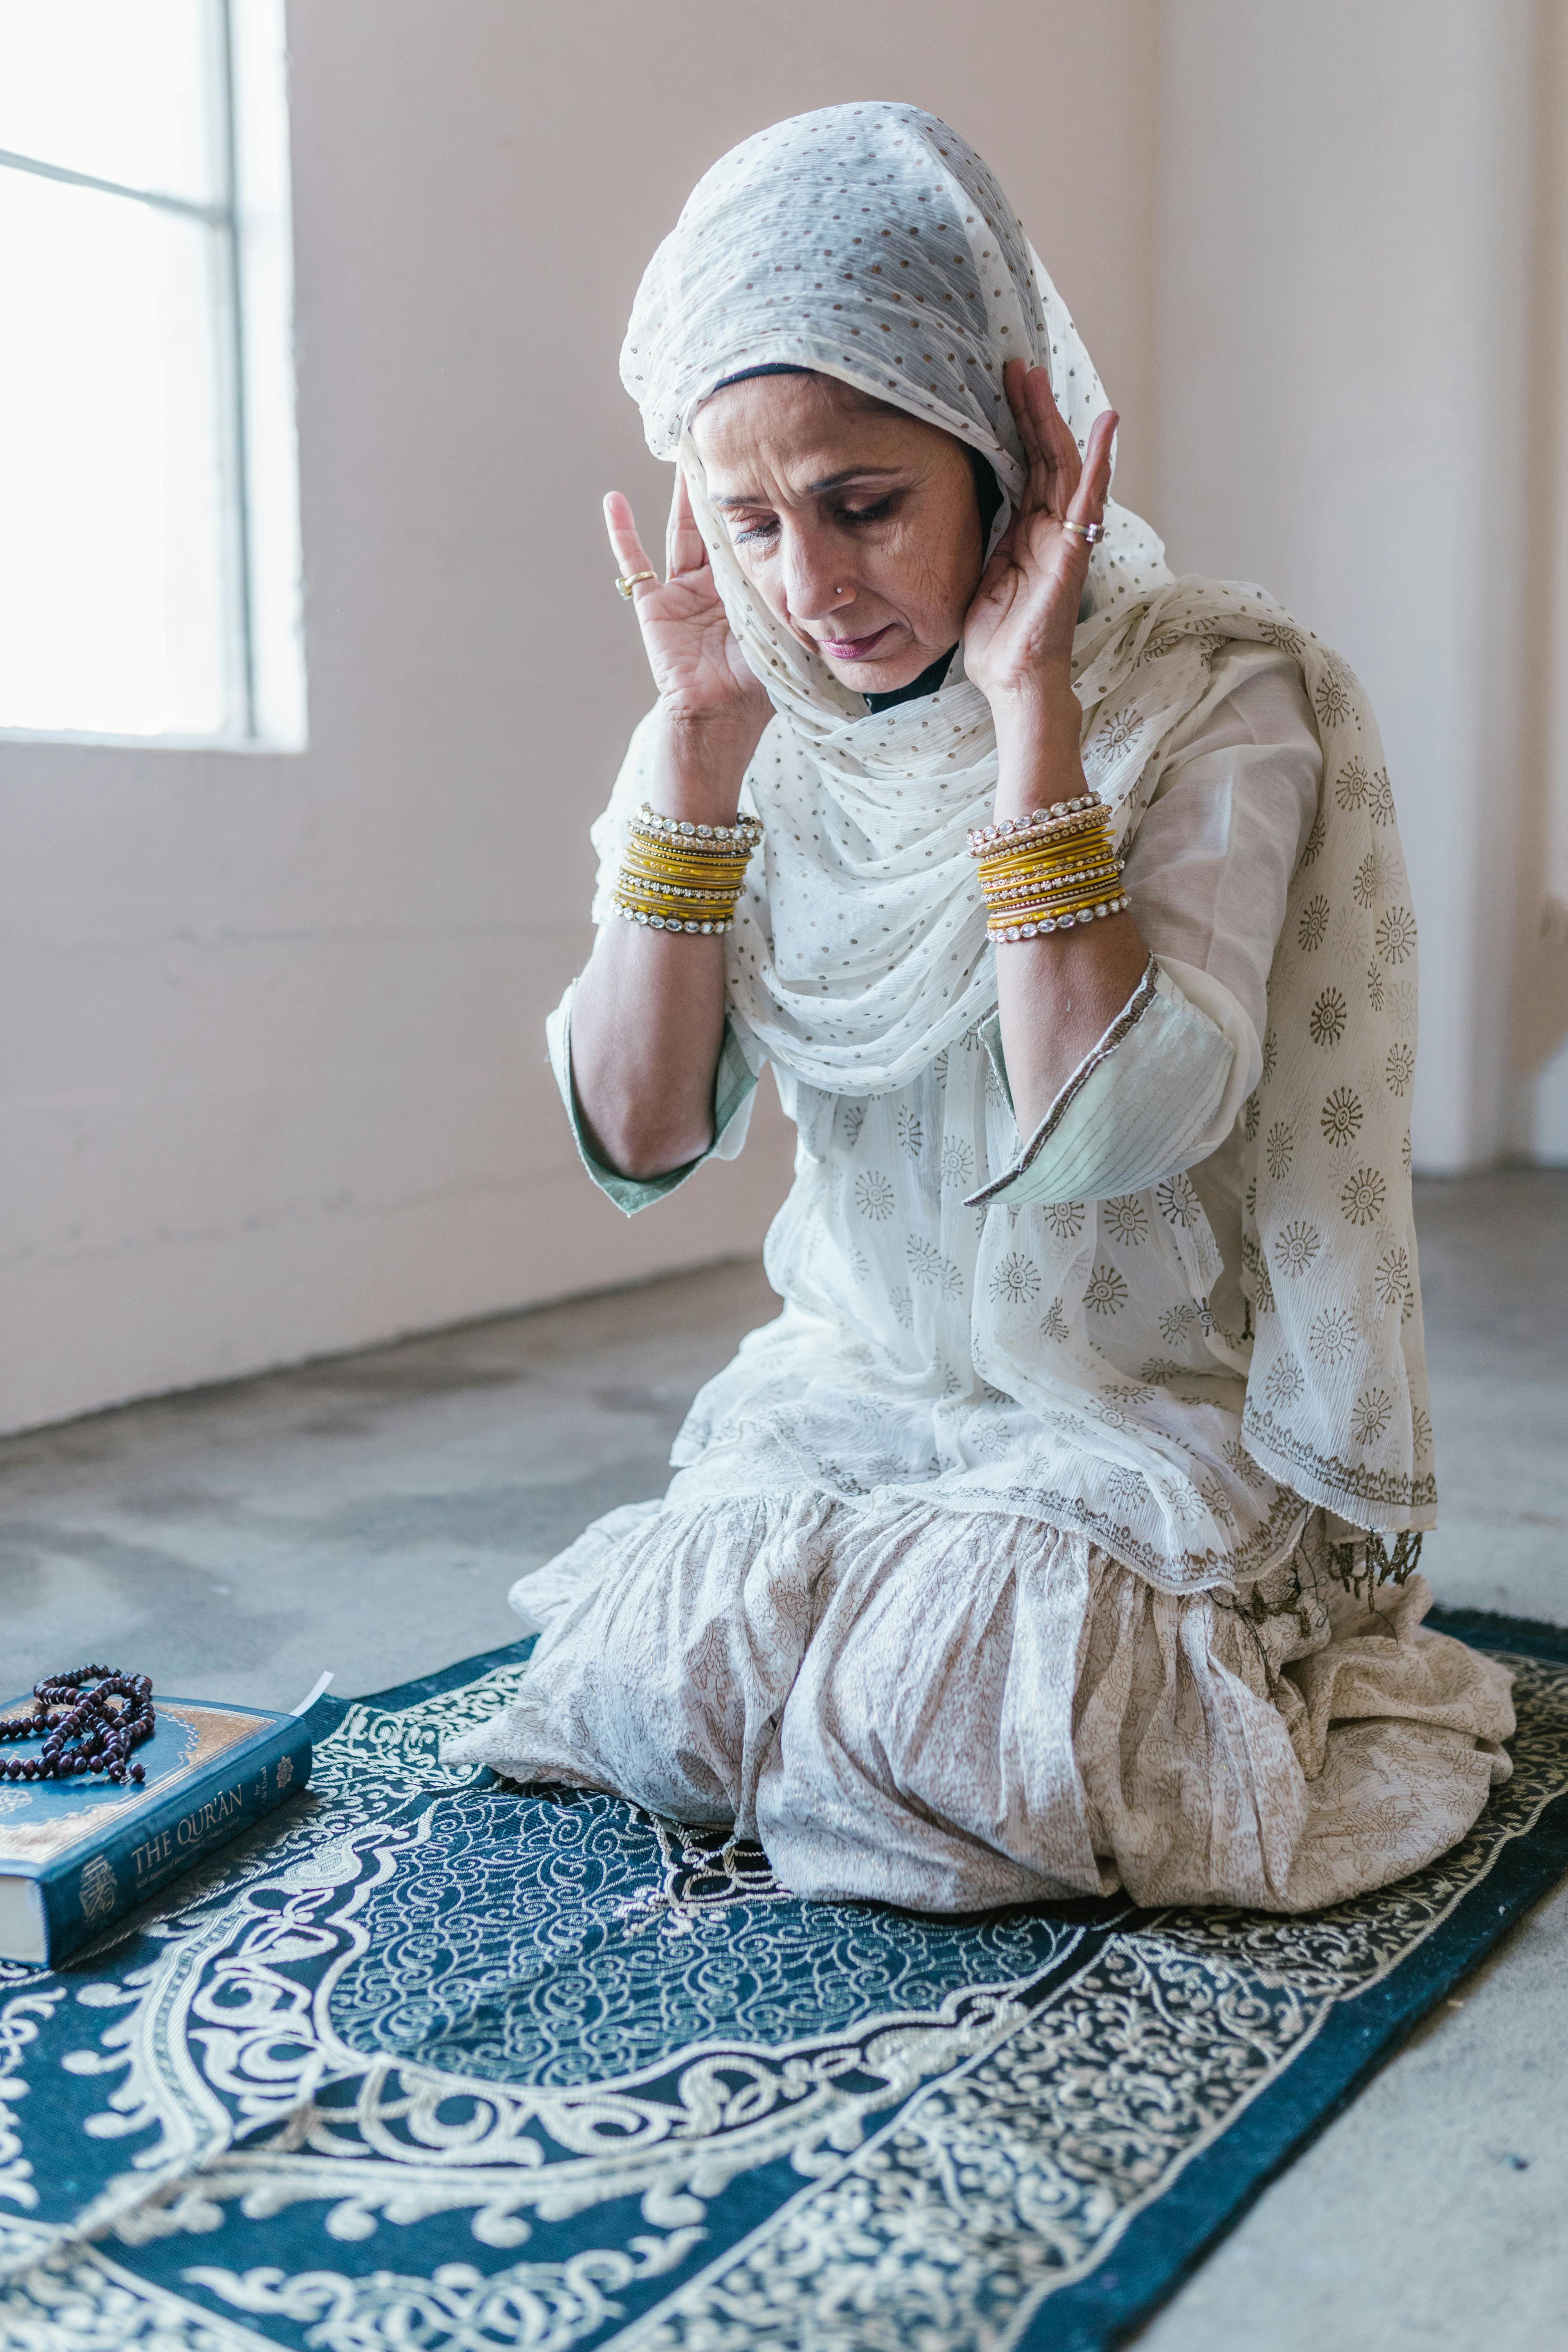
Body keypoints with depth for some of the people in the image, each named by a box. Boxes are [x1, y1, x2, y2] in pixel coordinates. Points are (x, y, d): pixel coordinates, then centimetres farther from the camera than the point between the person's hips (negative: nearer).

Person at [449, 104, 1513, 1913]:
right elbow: (634, 1136, -11)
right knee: (638, 1679, -18)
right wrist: (701, 731, -16)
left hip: (1150, 1417, -3)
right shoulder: (751, 730, -1)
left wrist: (1032, 702, -26)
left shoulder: (1223, 697, -14)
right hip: (848, 1398, 4)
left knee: (950, 1718, -26)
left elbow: (1093, 1133, -27)